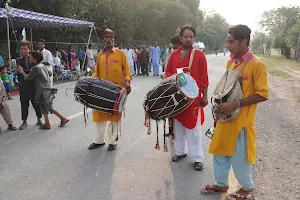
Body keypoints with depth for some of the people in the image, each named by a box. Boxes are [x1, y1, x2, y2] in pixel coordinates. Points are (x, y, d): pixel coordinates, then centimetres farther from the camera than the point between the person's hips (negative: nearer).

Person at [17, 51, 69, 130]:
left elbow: (28, 78, -8)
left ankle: (63, 119, 9)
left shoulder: (36, 68, -17)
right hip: (47, 90, 9)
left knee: (49, 108, -1)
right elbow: (50, 73, 21)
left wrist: (22, 72, 6)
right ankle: (47, 124, 16)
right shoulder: (43, 65, 8)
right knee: (42, 106, 13)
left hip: (44, 92, -9)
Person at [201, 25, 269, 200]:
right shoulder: (230, 62, 6)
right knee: (220, 151, 16)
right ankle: (221, 184, 36)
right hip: (226, 116, 7)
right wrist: (220, 100, 4)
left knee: (240, 157, 7)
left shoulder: (257, 64, -15)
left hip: (241, 120, -7)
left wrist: (236, 104, -23)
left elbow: (262, 95, -16)